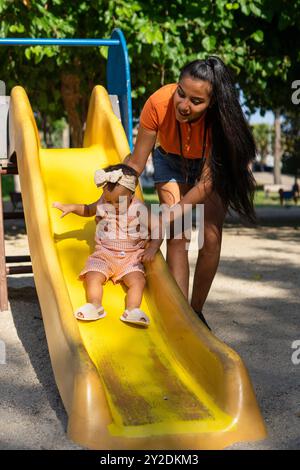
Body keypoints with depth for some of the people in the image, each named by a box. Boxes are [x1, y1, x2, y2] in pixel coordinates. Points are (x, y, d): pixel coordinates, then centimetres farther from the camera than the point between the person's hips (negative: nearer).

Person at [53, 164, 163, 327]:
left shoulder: (139, 209, -7)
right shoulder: (103, 204, 3)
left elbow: (157, 229, -4)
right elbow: (88, 210, 26)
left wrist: (152, 249, -19)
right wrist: (70, 207, 10)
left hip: (131, 257, -2)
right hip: (104, 254, 2)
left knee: (137, 281, -25)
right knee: (92, 276, -23)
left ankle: (132, 311, -35)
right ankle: (95, 306, -32)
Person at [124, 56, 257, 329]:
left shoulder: (220, 117, -37)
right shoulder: (159, 103, -35)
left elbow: (207, 182, -34)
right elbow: (135, 163, -24)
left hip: (212, 165, -1)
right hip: (171, 161, 1)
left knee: (211, 239, -9)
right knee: (177, 237, -13)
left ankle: (196, 311, 9)